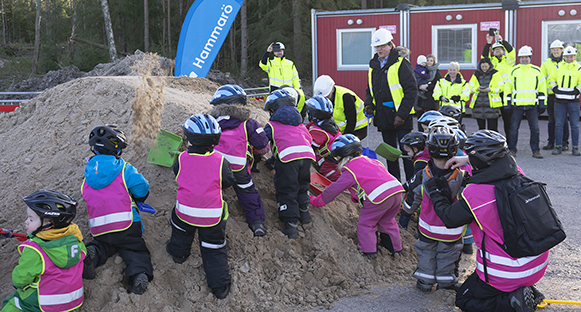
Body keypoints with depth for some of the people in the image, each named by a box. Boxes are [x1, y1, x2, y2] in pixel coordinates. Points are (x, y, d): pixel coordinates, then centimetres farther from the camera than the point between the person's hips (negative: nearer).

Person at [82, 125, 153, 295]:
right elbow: (142, 189, -2)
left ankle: (90, 254, -8)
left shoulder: (89, 171, 10)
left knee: (102, 245, 27)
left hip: (99, 229, 4)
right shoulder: (124, 169, -5)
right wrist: (136, 200, 21)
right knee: (136, 250, 7)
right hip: (126, 224, -4)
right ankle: (139, 273, -25)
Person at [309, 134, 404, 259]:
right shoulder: (372, 161, 25)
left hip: (379, 197, -8)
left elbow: (333, 190, 11)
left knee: (365, 224, 13)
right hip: (397, 190, 8)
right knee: (387, 221, 28)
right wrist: (356, 197, 45)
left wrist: (316, 201, 24)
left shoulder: (349, 171, 4)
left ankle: (369, 251, 15)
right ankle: (396, 250, 36)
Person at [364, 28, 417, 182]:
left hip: (401, 117, -7)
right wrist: (369, 103, 2)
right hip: (383, 116, 7)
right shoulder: (374, 65, 11)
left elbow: (411, 90, -13)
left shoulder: (401, 63, -10)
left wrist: (402, 114, -19)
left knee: (406, 151, -4)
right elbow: (370, 89, 23)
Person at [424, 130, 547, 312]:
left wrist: (435, 193, 10)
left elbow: (449, 218, -6)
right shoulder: (518, 176, -7)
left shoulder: (476, 193, -23)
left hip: (508, 273, -7)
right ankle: (528, 293, 13)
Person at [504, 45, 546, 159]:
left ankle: (535, 150, 8)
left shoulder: (537, 71, 6)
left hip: (532, 105, 0)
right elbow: (507, 87, 8)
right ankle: (512, 149, 14)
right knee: (514, 128, 3)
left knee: (535, 128, 0)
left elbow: (542, 88, 9)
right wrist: (507, 103, 2)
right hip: (517, 105, 0)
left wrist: (542, 103, 4)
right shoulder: (514, 71, 5)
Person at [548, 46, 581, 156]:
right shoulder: (558, 67, 9)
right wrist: (555, 89, 2)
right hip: (559, 100, 2)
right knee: (558, 125, 3)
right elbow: (551, 79, 14)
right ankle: (558, 147, 10)